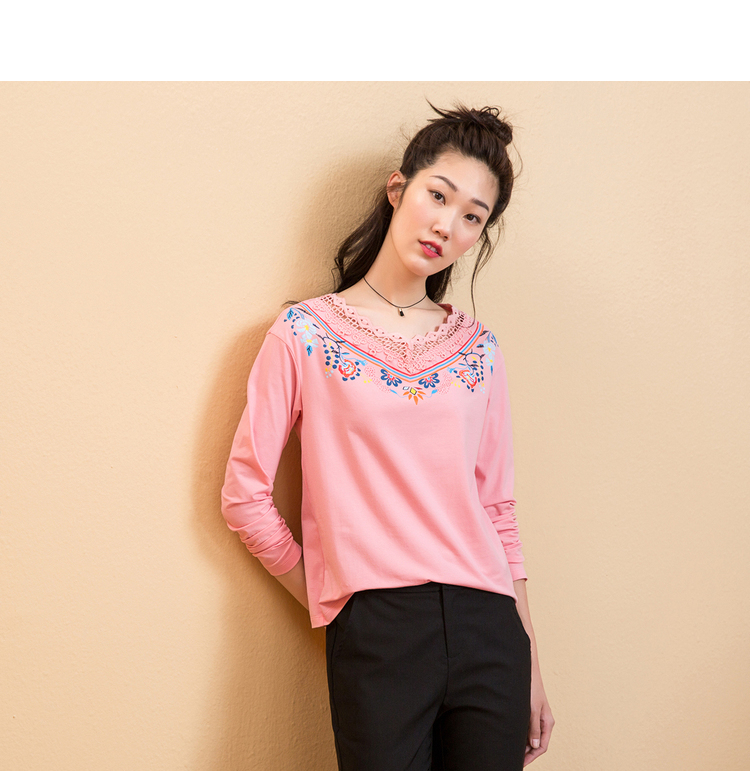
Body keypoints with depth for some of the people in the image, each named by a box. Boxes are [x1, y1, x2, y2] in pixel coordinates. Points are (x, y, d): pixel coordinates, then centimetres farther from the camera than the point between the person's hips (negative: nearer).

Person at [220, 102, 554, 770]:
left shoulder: (479, 348, 9)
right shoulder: (305, 334, -1)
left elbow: (498, 509, 10)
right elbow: (245, 496, -1)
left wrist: (531, 667, 10)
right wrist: (331, 599, 2)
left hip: (489, 630, 3)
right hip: (374, 636, -3)